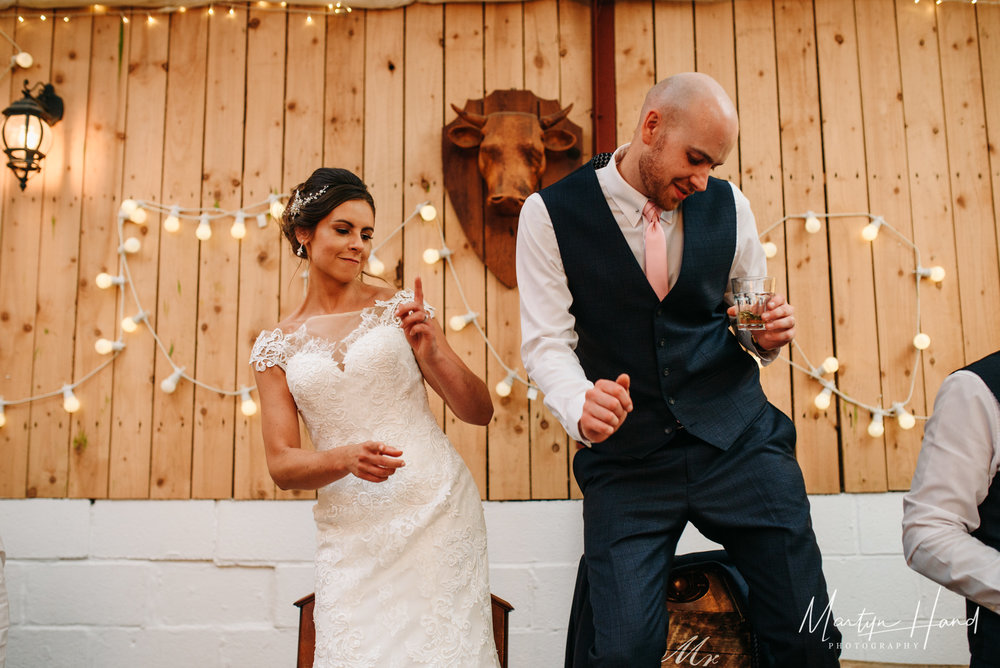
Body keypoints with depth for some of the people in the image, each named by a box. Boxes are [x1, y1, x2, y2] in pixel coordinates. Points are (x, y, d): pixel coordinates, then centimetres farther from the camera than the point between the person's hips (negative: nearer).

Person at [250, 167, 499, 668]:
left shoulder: (399, 308, 2)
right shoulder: (275, 346, 7)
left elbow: (480, 412, 3)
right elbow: (281, 466, 3)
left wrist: (432, 353, -15)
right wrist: (346, 458, -17)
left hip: (436, 510, -1)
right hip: (351, 533, 1)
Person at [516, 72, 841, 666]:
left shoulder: (728, 204, 6)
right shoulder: (550, 214, -3)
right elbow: (546, 341, -5)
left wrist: (766, 335, -6)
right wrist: (580, 404, -25)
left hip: (738, 437, 3)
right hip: (627, 456, -2)